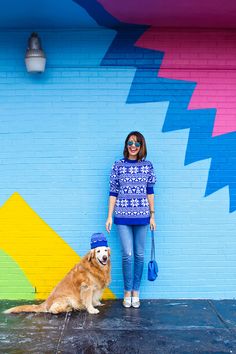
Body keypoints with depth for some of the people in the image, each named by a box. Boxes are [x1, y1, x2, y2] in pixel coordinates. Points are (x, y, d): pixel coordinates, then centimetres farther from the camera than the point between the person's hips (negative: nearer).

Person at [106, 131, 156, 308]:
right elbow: (113, 192, 2)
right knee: (127, 255, -2)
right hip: (123, 216, -1)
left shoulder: (147, 166, 3)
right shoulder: (118, 165, 1)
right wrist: (109, 216, -1)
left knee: (139, 255, 7)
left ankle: (136, 292, 21)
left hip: (141, 216, 1)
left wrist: (152, 215, 6)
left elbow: (150, 192, 7)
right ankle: (127, 292, 15)